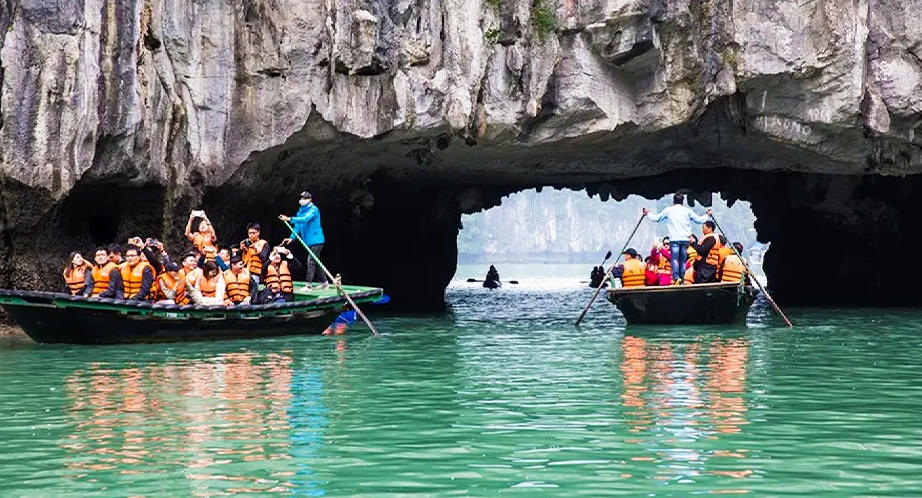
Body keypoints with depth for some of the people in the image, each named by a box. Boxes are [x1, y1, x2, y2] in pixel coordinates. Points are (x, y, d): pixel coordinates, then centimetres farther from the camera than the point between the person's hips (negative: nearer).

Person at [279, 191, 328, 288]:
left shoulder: (313, 210, -13)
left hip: (316, 240, -9)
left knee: (311, 262, -13)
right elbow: (298, 225, 8)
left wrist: (290, 219, -38)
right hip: (309, 242, 9)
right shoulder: (301, 211, 11)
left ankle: (308, 285, -14)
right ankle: (324, 283, 24)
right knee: (315, 262, 14)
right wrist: (292, 237, -6)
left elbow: (305, 219, -29)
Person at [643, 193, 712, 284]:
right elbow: (699, 220, 13)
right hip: (685, 239, 2)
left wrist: (648, 213, 31)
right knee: (683, 260, 8)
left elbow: (656, 218, 13)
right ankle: (682, 279, 7)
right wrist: (707, 215, 31)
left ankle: (676, 277, -26)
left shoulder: (668, 210, 4)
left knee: (674, 258, -7)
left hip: (674, 239, -2)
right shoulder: (687, 211, 6)